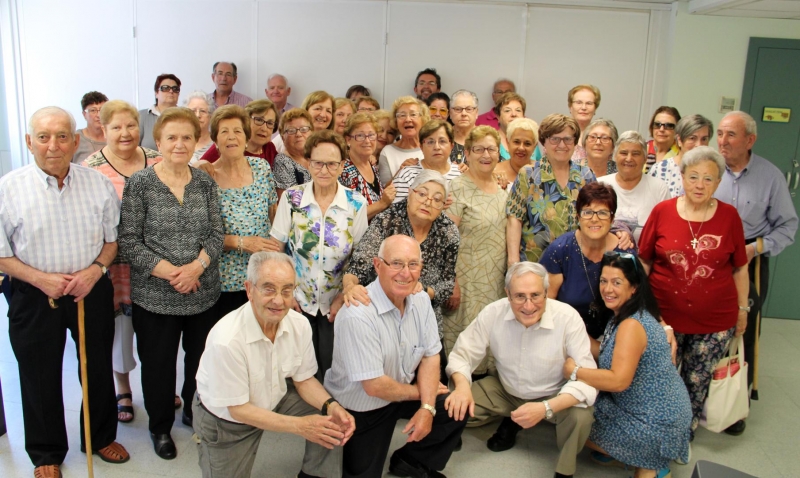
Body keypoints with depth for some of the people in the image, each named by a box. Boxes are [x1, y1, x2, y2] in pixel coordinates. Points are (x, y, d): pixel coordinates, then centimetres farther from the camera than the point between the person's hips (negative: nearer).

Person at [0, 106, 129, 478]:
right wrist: (40, 279, -19)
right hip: (34, 296, -1)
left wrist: (96, 269, -13)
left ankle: (101, 437, 41)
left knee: (98, 369, 16)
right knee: (40, 377, 13)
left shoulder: (99, 185, -4)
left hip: (92, 291, 2)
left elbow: (112, 239, 5)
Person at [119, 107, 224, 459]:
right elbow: (128, 241, -9)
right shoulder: (139, 184, -6)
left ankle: (196, 413, 39)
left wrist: (197, 266, -16)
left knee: (202, 358, 14)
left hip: (203, 293, 3)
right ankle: (160, 427, 32)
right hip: (155, 295, -3)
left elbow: (216, 234, 2)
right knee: (158, 363, 10)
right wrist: (169, 272, -17)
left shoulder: (205, 182, 3)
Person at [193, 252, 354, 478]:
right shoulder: (227, 339, -35)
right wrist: (299, 425, -28)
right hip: (225, 417, -4)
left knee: (333, 422, -11)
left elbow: (303, 379, -4)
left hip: (275, 399, 4)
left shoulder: (299, 324, -19)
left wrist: (331, 406, -24)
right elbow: (238, 409, -25)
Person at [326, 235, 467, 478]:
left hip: (403, 394, 6)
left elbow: (430, 356, 0)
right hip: (360, 409, -5)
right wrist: (419, 392, -11)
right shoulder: (358, 315, -31)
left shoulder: (420, 300, -8)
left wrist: (427, 407, -13)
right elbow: (374, 385, -27)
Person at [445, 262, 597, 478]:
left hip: (555, 396, -2)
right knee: (455, 407, -14)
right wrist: (462, 385, -32)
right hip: (505, 391, 3)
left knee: (580, 417, -32)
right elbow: (463, 354, -9)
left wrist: (546, 408, -43)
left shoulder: (568, 318, -26)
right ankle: (510, 423, 15)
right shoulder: (493, 313, -20)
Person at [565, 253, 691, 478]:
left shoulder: (632, 325, -25)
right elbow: (610, 355, 5)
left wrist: (574, 371, -21)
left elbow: (619, 380, -32)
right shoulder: (624, 316, 4)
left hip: (656, 423, -9)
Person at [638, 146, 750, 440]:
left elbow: (740, 269, 5)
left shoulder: (729, 216, -3)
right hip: (664, 315, 0)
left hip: (715, 320, 0)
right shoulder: (662, 211, -5)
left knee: (697, 382, 13)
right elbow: (643, 262, 2)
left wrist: (742, 309, 8)